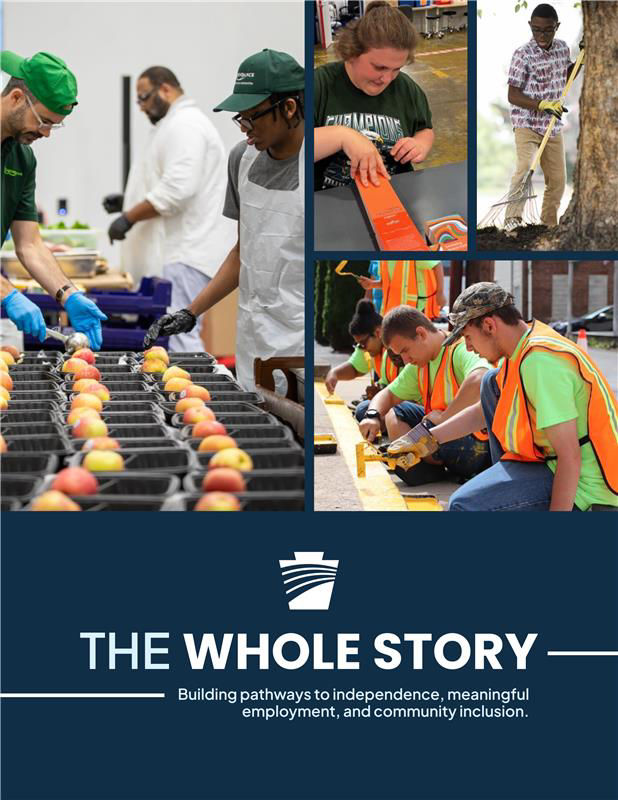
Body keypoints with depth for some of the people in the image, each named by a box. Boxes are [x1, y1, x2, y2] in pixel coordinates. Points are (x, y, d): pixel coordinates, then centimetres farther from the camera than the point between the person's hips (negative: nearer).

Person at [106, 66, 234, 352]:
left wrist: (129, 217, -16)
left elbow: (178, 188, -23)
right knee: (180, 333, 12)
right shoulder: (181, 123, 23)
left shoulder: (184, 124, -11)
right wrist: (128, 202, 20)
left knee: (180, 333, -16)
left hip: (190, 250, -11)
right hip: (189, 246, 11)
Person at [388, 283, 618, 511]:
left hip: (582, 483, -10)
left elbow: (570, 457, -26)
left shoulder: (540, 362, -24)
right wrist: (428, 439, 18)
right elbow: (482, 411, 24)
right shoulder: (524, 346, 8)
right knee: (492, 382, 16)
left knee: (464, 505, -23)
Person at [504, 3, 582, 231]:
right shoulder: (523, 54, -15)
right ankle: (512, 221, -27)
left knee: (557, 180, 10)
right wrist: (542, 105, -28)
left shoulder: (563, 48, 3)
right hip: (527, 123, -6)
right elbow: (513, 95, -17)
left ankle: (549, 226, 26)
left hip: (553, 126, 6)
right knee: (525, 167, -29)